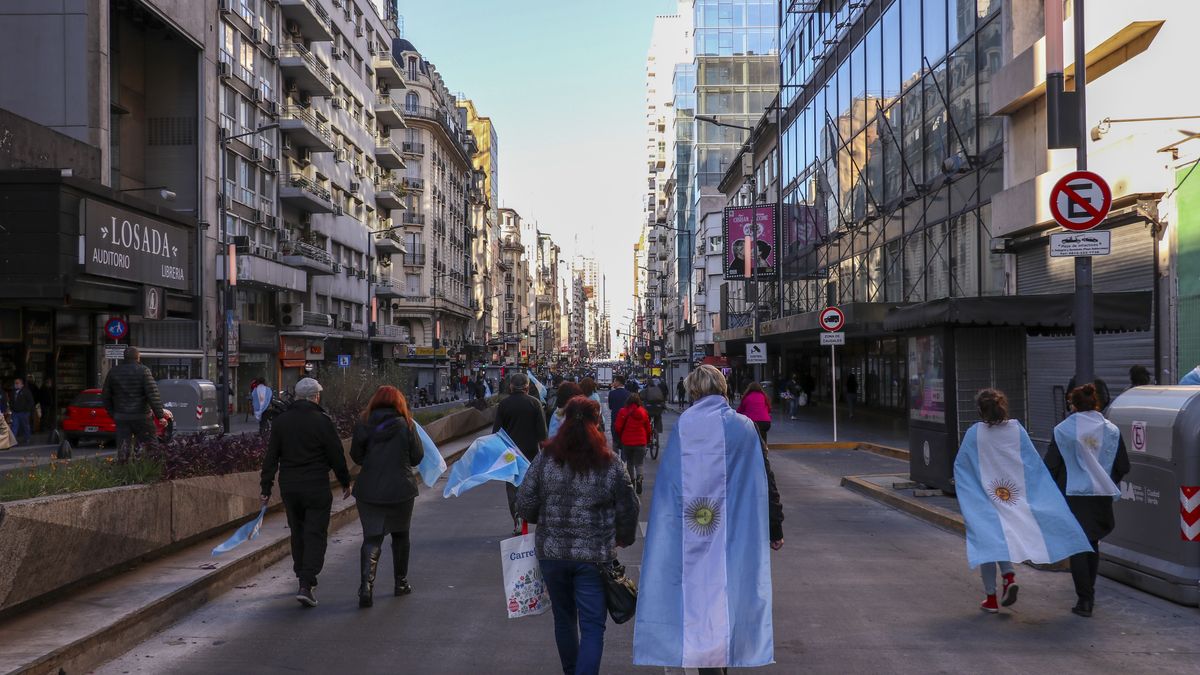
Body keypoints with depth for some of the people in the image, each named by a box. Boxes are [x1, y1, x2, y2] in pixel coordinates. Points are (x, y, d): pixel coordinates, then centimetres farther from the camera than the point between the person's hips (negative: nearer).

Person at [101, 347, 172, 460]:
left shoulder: (113, 372, 9)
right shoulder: (143, 371, -7)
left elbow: (105, 396, 15)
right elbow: (153, 395, -14)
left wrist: (112, 413, 22)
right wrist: (160, 414, -12)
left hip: (121, 417, 4)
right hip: (141, 416, -4)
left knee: (122, 451, 7)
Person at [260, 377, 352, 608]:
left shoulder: (281, 420, 4)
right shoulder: (322, 421, -10)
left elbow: (271, 456, 5)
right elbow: (336, 456, -6)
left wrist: (266, 486, 11)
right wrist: (345, 482, 7)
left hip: (289, 487, 5)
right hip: (316, 487, -5)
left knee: (297, 533, 18)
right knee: (315, 534, -2)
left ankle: (303, 575, 30)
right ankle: (305, 585, -13)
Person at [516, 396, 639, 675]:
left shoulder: (545, 459, -6)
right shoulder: (611, 464, -8)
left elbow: (524, 505, -4)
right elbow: (628, 510, -2)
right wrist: (623, 539, 17)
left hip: (551, 553, 3)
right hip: (595, 557, -2)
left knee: (564, 617, 21)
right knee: (592, 626, 4)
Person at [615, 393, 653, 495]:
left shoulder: (623, 412, -7)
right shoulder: (643, 412, -4)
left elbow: (618, 427, -5)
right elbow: (648, 429, 2)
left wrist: (621, 437, 14)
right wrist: (647, 440, 19)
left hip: (627, 442, 0)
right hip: (640, 442, 0)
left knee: (630, 463, 18)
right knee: (639, 464, 4)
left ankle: (632, 480, 22)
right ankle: (639, 479, -20)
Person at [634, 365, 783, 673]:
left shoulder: (682, 426, -4)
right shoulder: (745, 427, 0)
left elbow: (665, 485, -3)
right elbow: (765, 482, 3)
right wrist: (775, 530, 10)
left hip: (690, 533, -1)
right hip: (739, 536, 1)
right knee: (736, 592, 10)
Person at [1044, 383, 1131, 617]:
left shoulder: (1062, 430, -9)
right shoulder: (1112, 430, 0)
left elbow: (1051, 466, -8)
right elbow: (1123, 466, 4)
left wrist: (1056, 489, 7)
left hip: (1073, 495, -3)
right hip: (1101, 497, 3)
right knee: (1093, 545, 18)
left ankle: (1085, 599, -1)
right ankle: (1089, 594, 27)